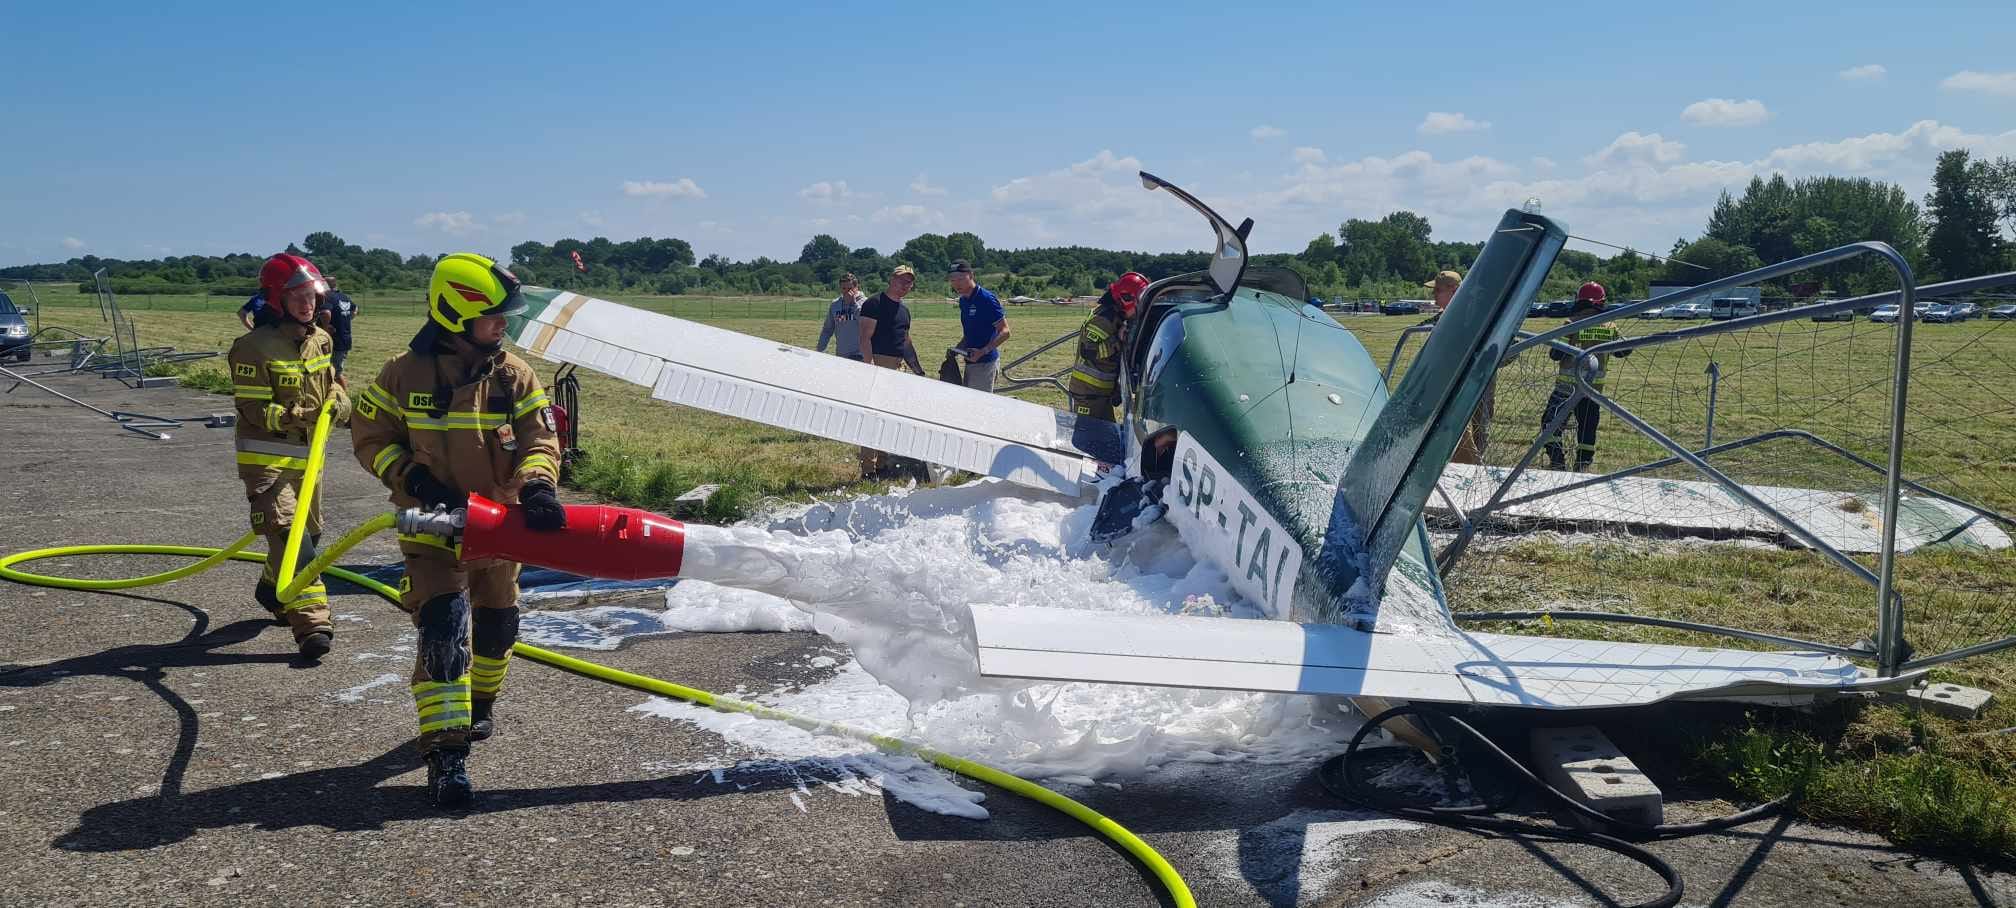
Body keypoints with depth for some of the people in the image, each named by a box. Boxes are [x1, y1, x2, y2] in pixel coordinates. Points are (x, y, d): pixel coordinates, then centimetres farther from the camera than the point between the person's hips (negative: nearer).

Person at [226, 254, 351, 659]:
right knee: (289, 534, -18)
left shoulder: (320, 339, 6)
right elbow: (253, 409, -18)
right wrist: (297, 416, -31)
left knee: (309, 532, 21)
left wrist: (338, 402, -5)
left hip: (306, 456, 8)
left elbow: (333, 382, 18)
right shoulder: (255, 346, -16)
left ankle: (272, 589, 48)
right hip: (266, 458, -8)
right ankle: (312, 622, -22)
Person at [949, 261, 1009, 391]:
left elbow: (1004, 332, -15)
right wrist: (956, 350, 6)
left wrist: (982, 351, -24)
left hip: (985, 362, -9)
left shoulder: (987, 299, -15)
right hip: (970, 361, 9)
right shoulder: (963, 301, 12)